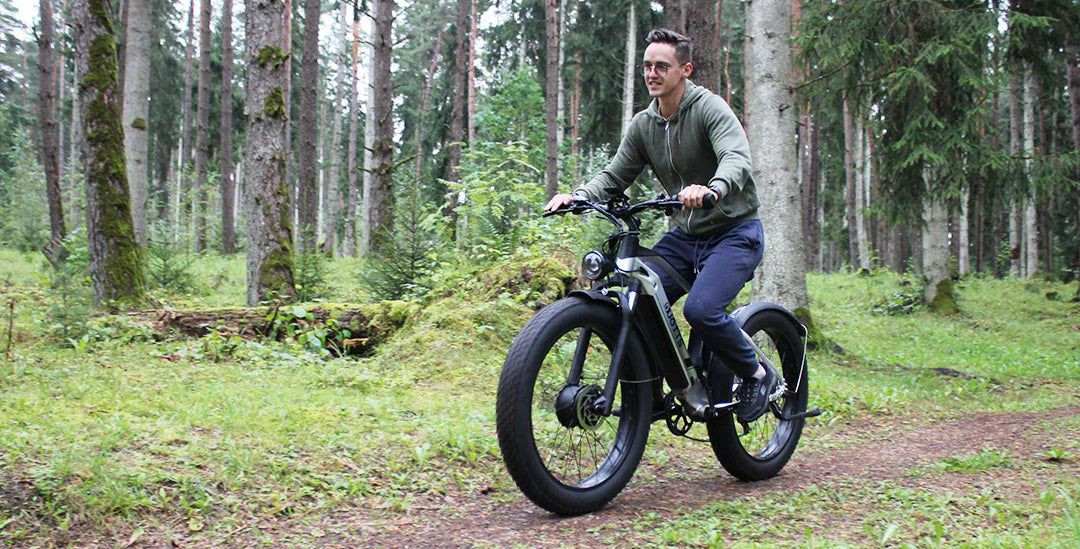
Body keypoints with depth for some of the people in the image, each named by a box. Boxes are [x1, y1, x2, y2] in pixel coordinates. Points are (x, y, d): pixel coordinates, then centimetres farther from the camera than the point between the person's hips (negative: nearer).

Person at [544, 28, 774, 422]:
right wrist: (578, 195, -17)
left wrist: (710, 189, -54)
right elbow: (614, 176, 4)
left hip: (735, 231, -6)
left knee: (701, 309, -27)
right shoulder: (643, 125, 4)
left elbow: (737, 160, -32)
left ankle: (757, 375, -1)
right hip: (685, 235, 6)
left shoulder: (709, 108, -15)